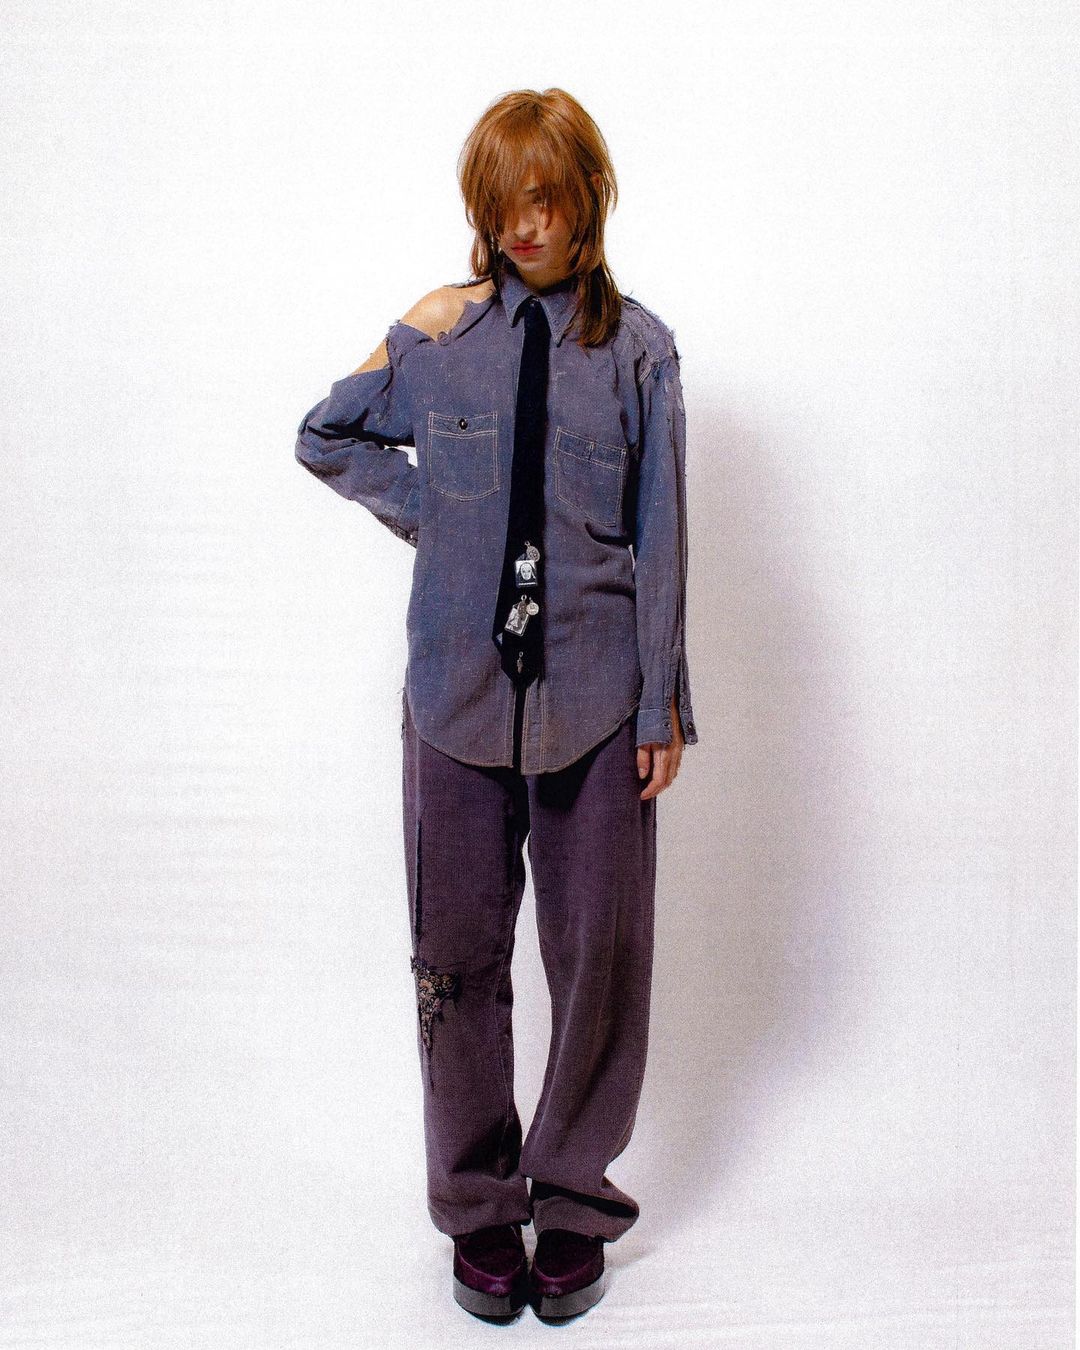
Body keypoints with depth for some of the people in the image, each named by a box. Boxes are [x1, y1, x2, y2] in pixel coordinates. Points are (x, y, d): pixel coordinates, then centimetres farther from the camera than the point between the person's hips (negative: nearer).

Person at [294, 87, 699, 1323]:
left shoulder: (638, 347, 2)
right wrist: (432, 515, 4)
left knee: (600, 954, 6)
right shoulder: (440, 330, 4)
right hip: (459, 687, 1)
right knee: (458, 953, 8)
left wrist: (664, 705, 0)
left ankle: (574, 1200, 28)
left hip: (596, 698, 0)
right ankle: (479, 1209, 27)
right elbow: (327, 440, 17)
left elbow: (659, 536, 2)